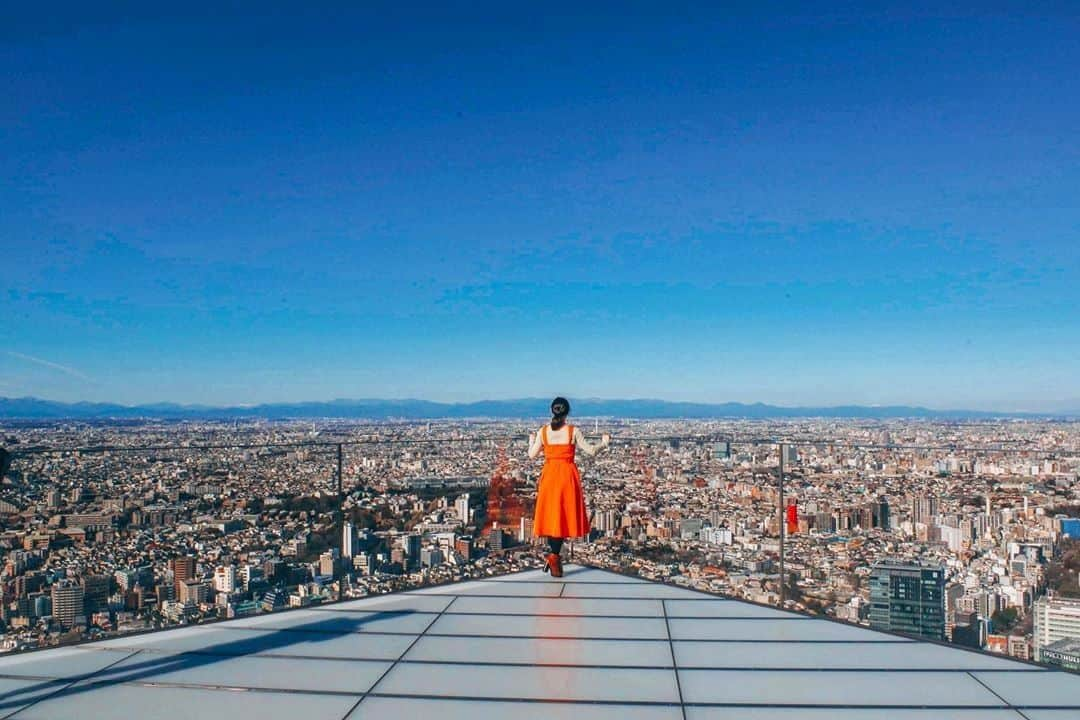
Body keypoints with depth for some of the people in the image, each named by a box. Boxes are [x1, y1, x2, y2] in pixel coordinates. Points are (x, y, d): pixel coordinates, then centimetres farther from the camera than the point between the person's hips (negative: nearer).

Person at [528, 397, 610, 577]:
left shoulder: (543, 431, -1)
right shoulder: (573, 431, -7)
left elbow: (532, 454, 6)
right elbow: (591, 451, -2)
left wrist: (531, 441, 27)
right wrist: (604, 443, 17)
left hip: (549, 476, 2)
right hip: (567, 475, -2)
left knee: (551, 515, 12)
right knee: (564, 516, 4)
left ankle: (553, 554, 10)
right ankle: (554, 555, -10)